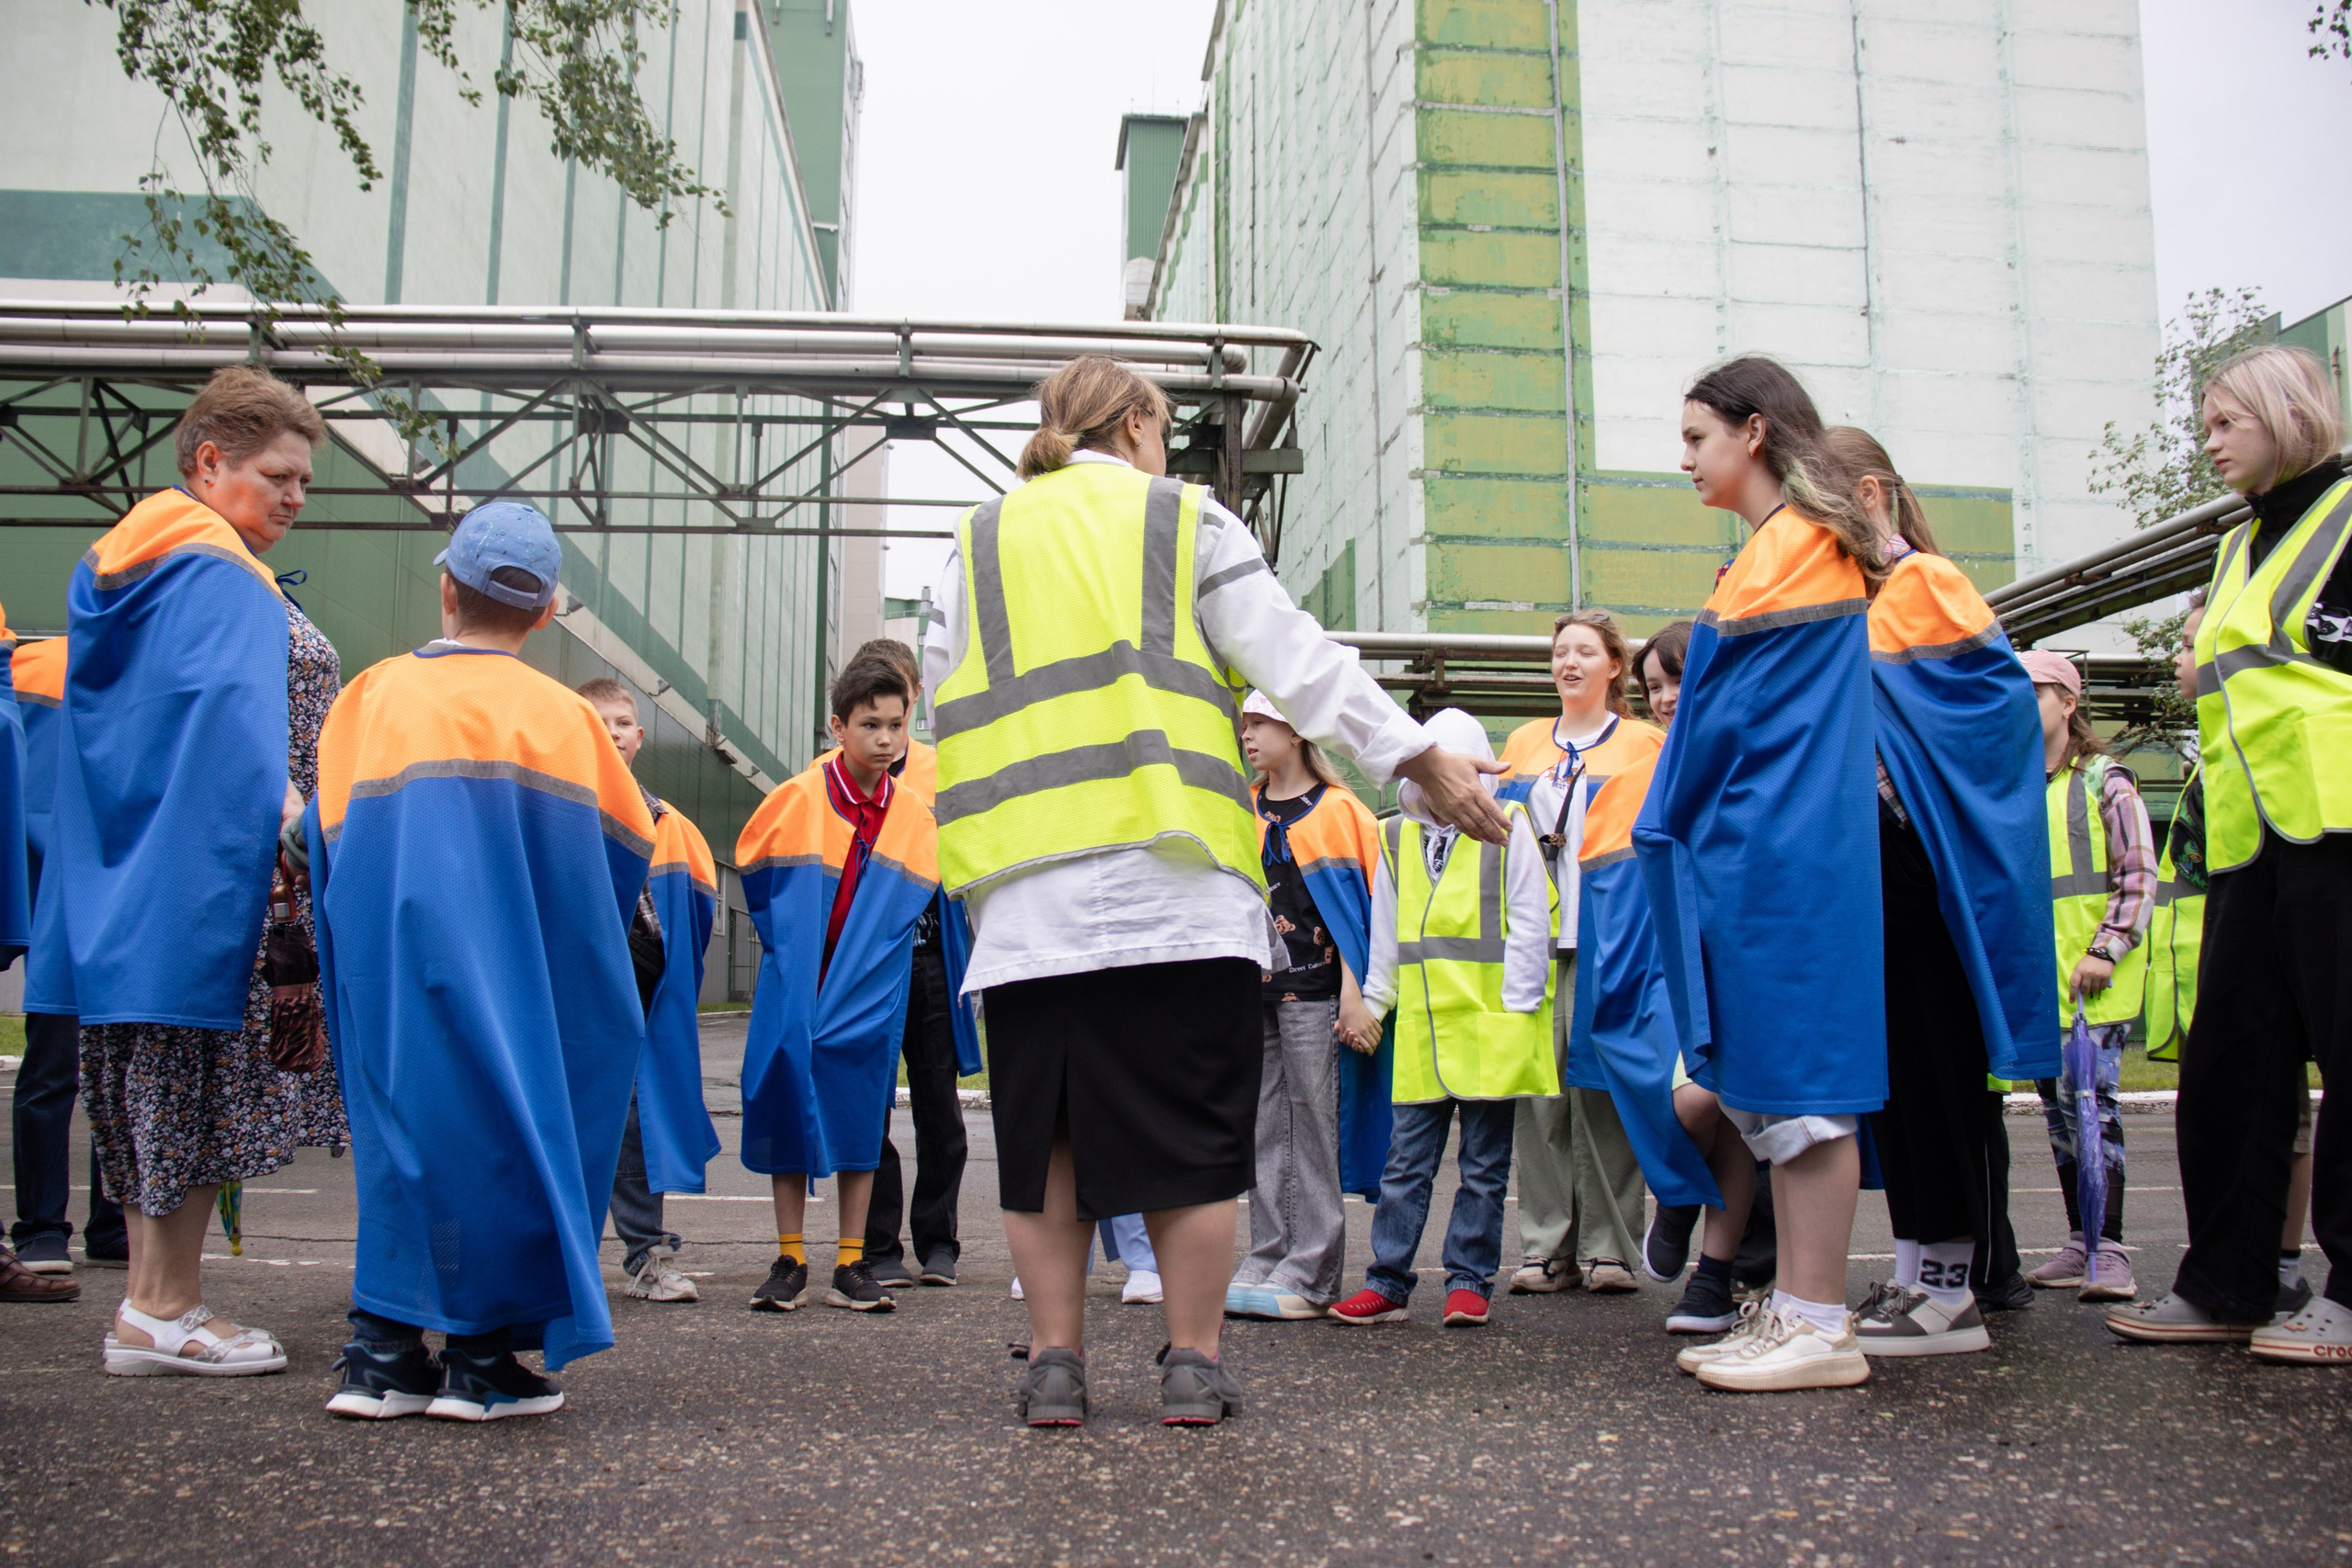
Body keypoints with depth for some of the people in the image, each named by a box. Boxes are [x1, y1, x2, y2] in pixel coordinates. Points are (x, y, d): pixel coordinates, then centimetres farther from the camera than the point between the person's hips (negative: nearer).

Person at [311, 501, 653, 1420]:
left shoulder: (372, 694, 5)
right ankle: (483, 1357, 8)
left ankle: (383, 1352, 13)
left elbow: (329, 838, 6)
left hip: (384, 959, 3)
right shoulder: (560, 715, -2)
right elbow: (628, 844, 4)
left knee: (402, 1127, 12)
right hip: (505, 967, -3)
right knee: (497, 1128, 5)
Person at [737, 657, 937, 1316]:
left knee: (860, 1120, 3)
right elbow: (753, 872, 7)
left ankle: (851, 1266, 11)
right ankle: (790, 1262, 13)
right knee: (789, 1110, 2)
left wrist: (873, 953, 7)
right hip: (796, 992, -1)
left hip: (870, 995, 2)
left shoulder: (915, 817, 1)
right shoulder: (796, 799, -7)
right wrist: (790, 948, 8)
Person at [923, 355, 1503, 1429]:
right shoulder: (1185, 519, 9)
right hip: (1167, 875, -2)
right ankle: (1193, 1364, 8)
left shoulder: (978, 542, 18)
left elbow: (945, 699, 15)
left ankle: (1054, 1365, 10)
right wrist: (1422, 762, 5)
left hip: (1027, 888, 3)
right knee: (1186, 1128, 4)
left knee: (1045, 1130, 7)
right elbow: (1300, 661, 3)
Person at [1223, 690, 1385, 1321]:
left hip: (1313, 991, -6)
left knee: (1314, 1127, -3)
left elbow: (1354, 907, -6)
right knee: (1265, 1128, 8)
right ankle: (1267, 1261, 15)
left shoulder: (1336, 811, -1)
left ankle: (1310, 1275, 1)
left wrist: (1354, 993, -13)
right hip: (1253, 989, 6)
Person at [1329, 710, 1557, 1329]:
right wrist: (1373, 1002, 13)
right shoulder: (1396, 837, 11)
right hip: (1421, 1026, 3)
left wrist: (1516, 1004, -8)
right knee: (1406, 1160, 5)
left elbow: (1529, 923, -2)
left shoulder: (1507, 827, 0)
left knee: (1484, 1163, 5)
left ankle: (1468, 1282, 15)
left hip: (1490, 1024, -3)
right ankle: (1387, 1283, 10)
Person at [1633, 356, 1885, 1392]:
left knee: (1795, 1079, -7)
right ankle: (1795, 1312, 15)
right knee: (1768, 1084, 10)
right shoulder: (1800, 546, 21)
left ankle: (1820, 1327, -2)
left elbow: (1734, 709, -10)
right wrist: (1677, 835, 18)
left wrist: (1667, 828, -1)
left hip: (1776, 844, -10)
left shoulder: (1793, 543, -8)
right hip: (1763, 848, 10)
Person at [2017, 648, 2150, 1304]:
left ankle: (2109, 1249, -8)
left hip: (2094, 978, -6)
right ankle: (2081, 1244, 15)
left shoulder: (2105, 780, 0)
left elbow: (2139, 876, -5)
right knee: (2058, 1107, 8)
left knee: (2090, 1099, -13)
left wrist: (2105, 950, -14)